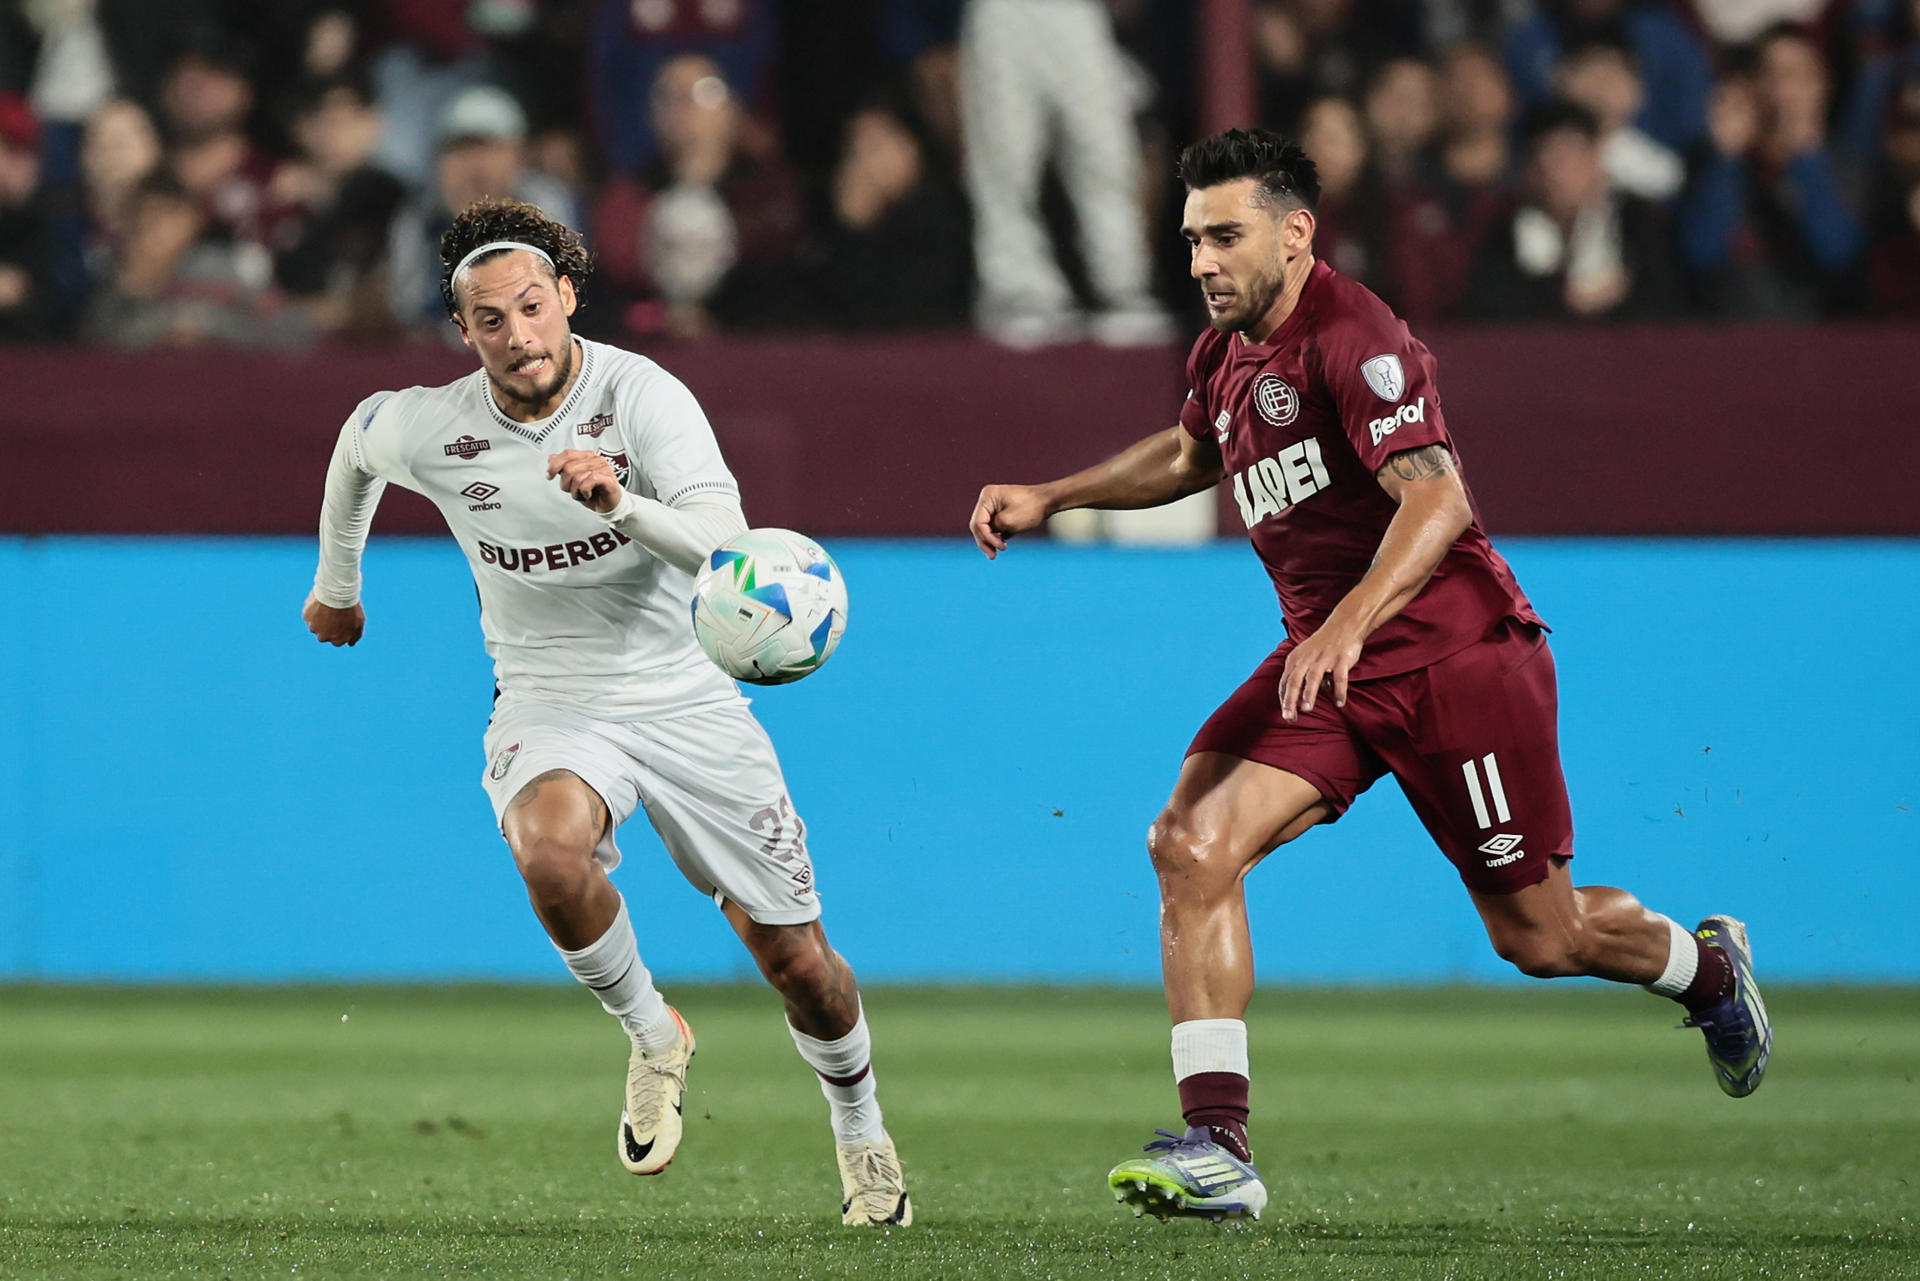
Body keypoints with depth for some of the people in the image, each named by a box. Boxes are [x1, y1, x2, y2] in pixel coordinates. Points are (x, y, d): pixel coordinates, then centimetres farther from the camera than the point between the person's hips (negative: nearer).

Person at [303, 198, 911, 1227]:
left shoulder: (643, 396, -18)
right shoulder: (427, 429, -9)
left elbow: (724, 546, -29)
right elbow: (356, 441, 16)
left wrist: (621, 502, -47)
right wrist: (336, 583, 28)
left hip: (687, 700, 0)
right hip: (549, 706, 1)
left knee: (795, 958, 3)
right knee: (549, 846, -36)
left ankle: (861, 1135, 33)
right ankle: (652, 1036, -9)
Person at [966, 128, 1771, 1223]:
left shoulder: (1352, 338, -18)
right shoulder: (1227, 358, 9)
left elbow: (1436, 498, -31)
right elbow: (1190, 454, 34)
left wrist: (1349, 623, -44)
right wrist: (1050, 499, 26)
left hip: (1457, 657, -7)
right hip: (1329, 664, 8)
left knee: (1539, 938, 3)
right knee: (1191, 844, -16)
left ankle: (1707, 967, 38)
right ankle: (1218, 1147, -18)